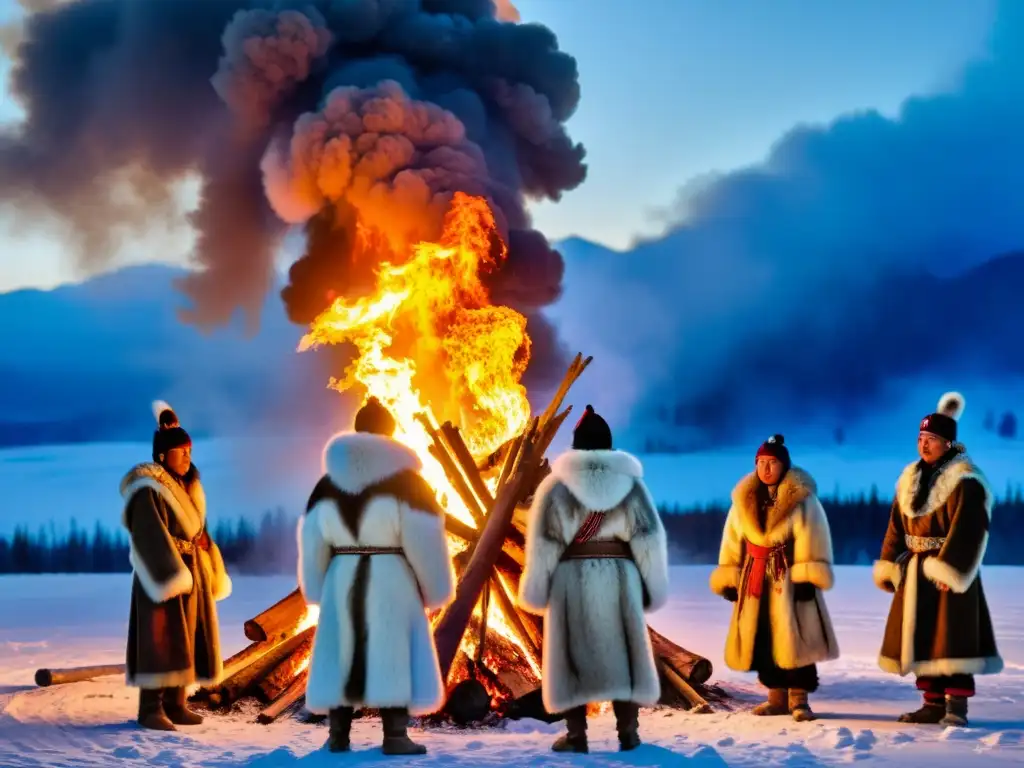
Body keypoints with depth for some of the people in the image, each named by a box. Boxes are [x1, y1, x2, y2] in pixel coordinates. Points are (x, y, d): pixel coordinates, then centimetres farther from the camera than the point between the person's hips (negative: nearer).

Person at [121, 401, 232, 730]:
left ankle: (175, 703, 10)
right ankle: (150, 708, -10)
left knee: (186, 638, 7)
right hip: (163, 573, -9)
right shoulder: (149, 490, -12)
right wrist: (171, 577, -27)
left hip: (190, 573, 9)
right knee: (160, 638, -11)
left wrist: (211, 574, 13)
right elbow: (150, 537, -20)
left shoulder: (185, 486, 14)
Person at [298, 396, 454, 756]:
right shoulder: (405, 479, -6)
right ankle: (395, 735, -6)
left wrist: (317, 588, 17)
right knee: (392, 656, -2)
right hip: (391, 581, -4)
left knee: (342, 656, 9)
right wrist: (435, 588, 0)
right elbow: (424, 539, -9)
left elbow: (312, 541, 9)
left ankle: (338, 736, 9)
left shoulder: (328, 482, 8)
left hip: (342, 581, 4)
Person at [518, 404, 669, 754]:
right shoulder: (629, 481, 6)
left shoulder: (558, 483, 1)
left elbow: (543, 540, -1)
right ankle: (628, 730, 6)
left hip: (571, 576, -1)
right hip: (619, 576, 2)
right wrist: (651, 587, 9)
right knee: (622, 651, 8)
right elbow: (649, 538, 3)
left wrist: (537, 588, 4)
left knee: (573, 652, 3)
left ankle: (576, 733, 0)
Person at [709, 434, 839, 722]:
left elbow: (812, 539, -10)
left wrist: (807, 578, -17)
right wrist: (730, 580, 6)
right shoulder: (743, 501, 8)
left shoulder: (802, 499, -5)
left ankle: (798, 698, -1)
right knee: (763, 640, 6)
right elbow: (732, 543, 10)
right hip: (756, 580, 5)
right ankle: (777, 697, 15)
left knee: (795, 639, -7)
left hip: (790, 578, -5)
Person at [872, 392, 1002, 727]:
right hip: (916, 571, 8)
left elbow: (968, 531, -19)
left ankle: (956, 706, -5)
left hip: (949, 571, -8)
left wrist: (949, 569, -23)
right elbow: (897, 526, 11)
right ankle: (933, 703, 17)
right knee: (922, 636, 9)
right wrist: (888, 567, 6)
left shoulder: (965, 480, -12)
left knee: (952, 637, -8)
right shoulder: (911, 476, 11)